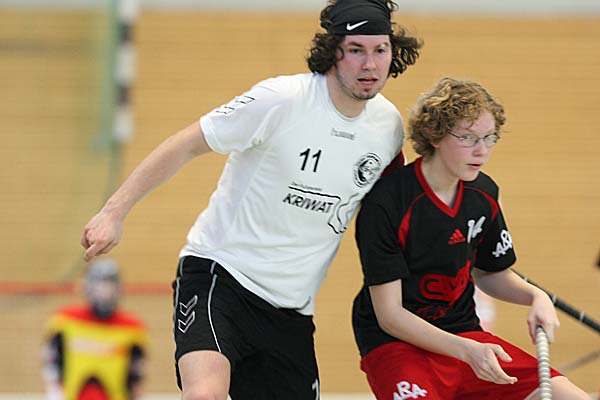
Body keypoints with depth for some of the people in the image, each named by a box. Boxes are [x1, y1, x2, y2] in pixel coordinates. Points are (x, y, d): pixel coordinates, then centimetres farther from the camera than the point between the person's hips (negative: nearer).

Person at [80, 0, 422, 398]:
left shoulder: (390, 124, 2)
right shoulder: (281, 100, -16)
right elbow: (185, 145, -10)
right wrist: (115, 212, -14)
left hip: (292, 312, 6)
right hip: (219, 273, -6)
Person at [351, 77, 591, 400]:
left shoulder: (483, 194, 3)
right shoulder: (386, 203, -17)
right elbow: (389, 315, -17)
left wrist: (536, 297, 1)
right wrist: (466, 350, -26)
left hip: (465, 335, 6)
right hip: (395, 345, -6)